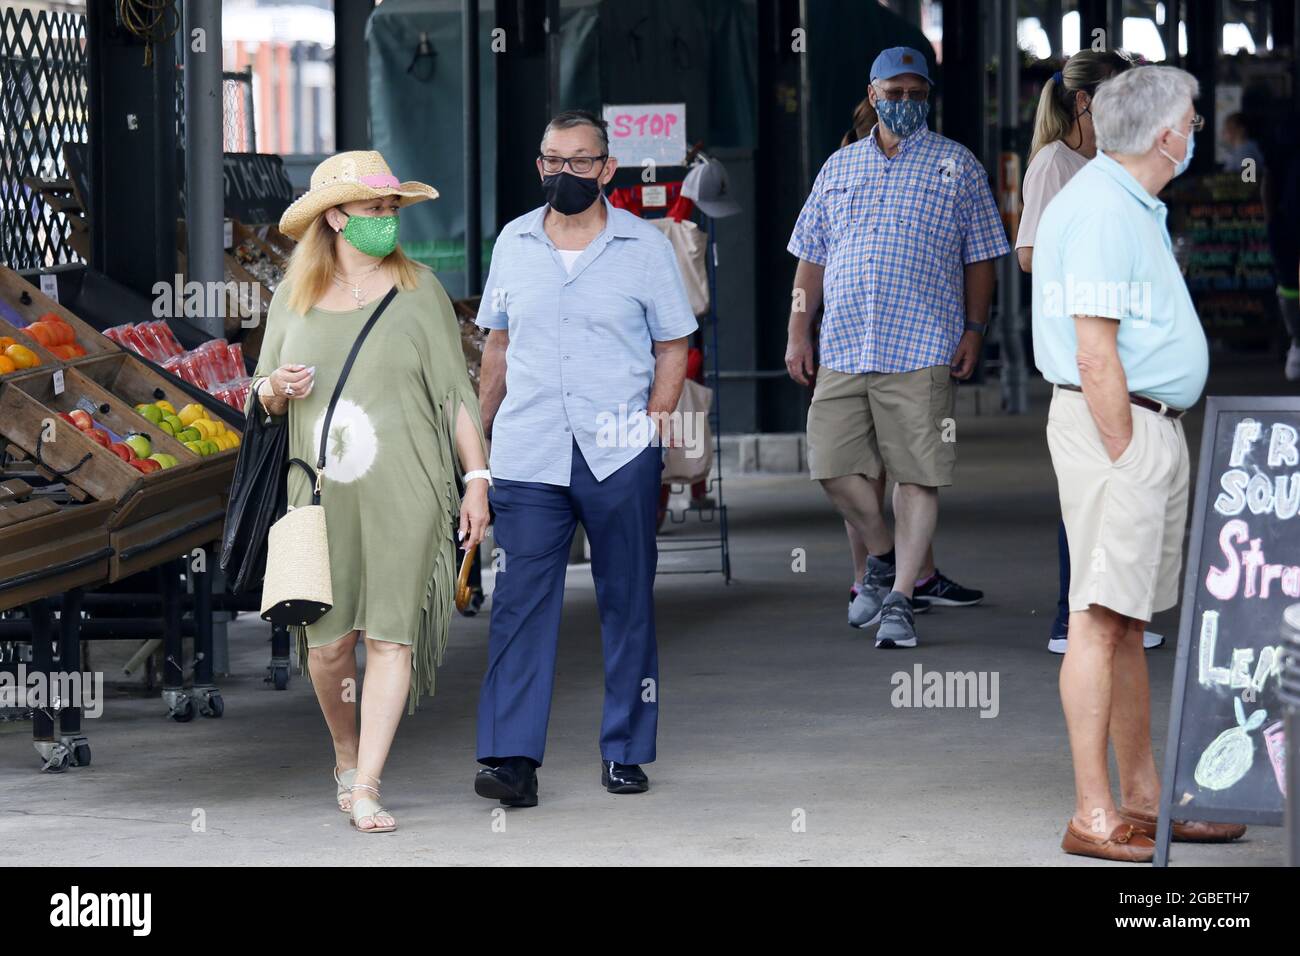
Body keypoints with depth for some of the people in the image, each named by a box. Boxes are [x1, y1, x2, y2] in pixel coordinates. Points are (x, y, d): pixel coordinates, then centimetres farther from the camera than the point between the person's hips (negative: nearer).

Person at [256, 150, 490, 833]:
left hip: (403, 493, -2)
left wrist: (476, 479, -1)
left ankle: (366, 789, -9)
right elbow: (263, 398, 18)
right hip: (322, 493, 2)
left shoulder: (417, 289, 5)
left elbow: (455, 391, 5)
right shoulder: (295, 296, 10)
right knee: (328, 640, 1)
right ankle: (346, 756, 27)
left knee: (391, 634, -9)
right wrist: (276, 387, -6)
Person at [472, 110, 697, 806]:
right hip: (527, 460, 1)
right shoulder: (513, 243, 9)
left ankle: (625, 751, 17)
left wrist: (654, 423, -7)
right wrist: (480, 430, 15)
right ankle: (512, 757, -10)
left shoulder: (645, 246, 2)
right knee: (520, 603, -7)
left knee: (627, 603, 7)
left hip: (620, 458, -1)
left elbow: (673, 349, 5)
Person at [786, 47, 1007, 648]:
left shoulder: (957, 167, 7)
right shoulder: (839, 167, 16)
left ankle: (900, 597, 1)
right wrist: (798, 331, 11)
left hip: (921, 348, -3)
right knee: (832, 465, -1)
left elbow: (980, 258, 6)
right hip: (842, 345, 3)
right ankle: (882, 557, 23)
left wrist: (974, 330, -2)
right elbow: (811, 256, 18)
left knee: (917, 473, -5)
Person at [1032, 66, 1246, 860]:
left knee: (1130, 621, 14)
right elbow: (1095, 356, -20)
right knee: (1101, 618, -9)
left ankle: (1144, 798, 20)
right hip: (1114, 426, -11)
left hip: (1152, 428, 11)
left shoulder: (1134, 207, 18)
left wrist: (1156, 454, 19)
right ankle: (1095, 817, -9)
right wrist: (1124, 455, -20)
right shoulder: (1101, 211, -16)